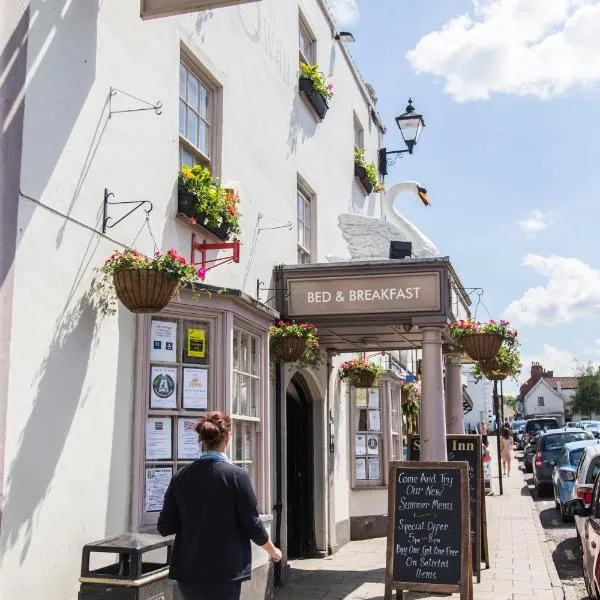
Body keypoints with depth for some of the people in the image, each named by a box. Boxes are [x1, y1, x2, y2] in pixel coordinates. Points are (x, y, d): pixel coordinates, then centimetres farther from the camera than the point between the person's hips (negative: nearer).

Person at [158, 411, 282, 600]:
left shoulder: (181, 477, -1)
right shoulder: (236, 475, -12)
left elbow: (165, 527, 2)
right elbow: (252, 524, -8)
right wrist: (272, 550, 11)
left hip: (188, 572, 4)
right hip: (224, 573, -4)